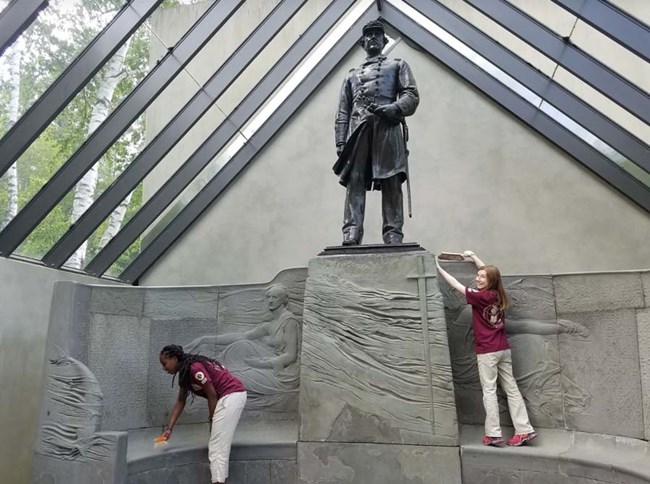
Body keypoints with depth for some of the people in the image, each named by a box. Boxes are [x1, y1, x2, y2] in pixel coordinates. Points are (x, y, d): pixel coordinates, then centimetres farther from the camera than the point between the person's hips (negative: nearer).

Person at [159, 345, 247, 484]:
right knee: (220, 444, 16)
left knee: (217, 446, -8)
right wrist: (169, 428, 13)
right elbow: (180, 401, 16)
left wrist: (212, 420, -4)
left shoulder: (195, 368, -19)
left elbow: (212, 395, -16)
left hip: (232, 396, -10)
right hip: (226, 398, 10)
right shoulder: (184, 373, 12)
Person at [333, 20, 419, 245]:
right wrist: (340, 141, 5)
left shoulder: (397, 65, 26)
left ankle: (393, 237, -11)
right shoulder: (352, 75, 32)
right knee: (354, 182, -12)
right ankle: (350, 237, -19)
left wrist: (393, 108, -13)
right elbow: (342, 112, 20)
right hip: (358, 130, 2)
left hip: (388, 128, -2)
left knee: (391, 184, -9)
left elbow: (412, 95, 9)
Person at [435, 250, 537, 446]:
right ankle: (525, 430, 12)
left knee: (489, 392, 0)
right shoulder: (497, 294, 4)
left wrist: (438, 268, -5)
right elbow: (488, 271, 20)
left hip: (487, 352, -7)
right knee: (512, 389, 10)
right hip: (504, 350, 7)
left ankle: (493, 434, 2)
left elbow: (456, 285, -12)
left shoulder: (480, 296, -16)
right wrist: (472, 255, 25)